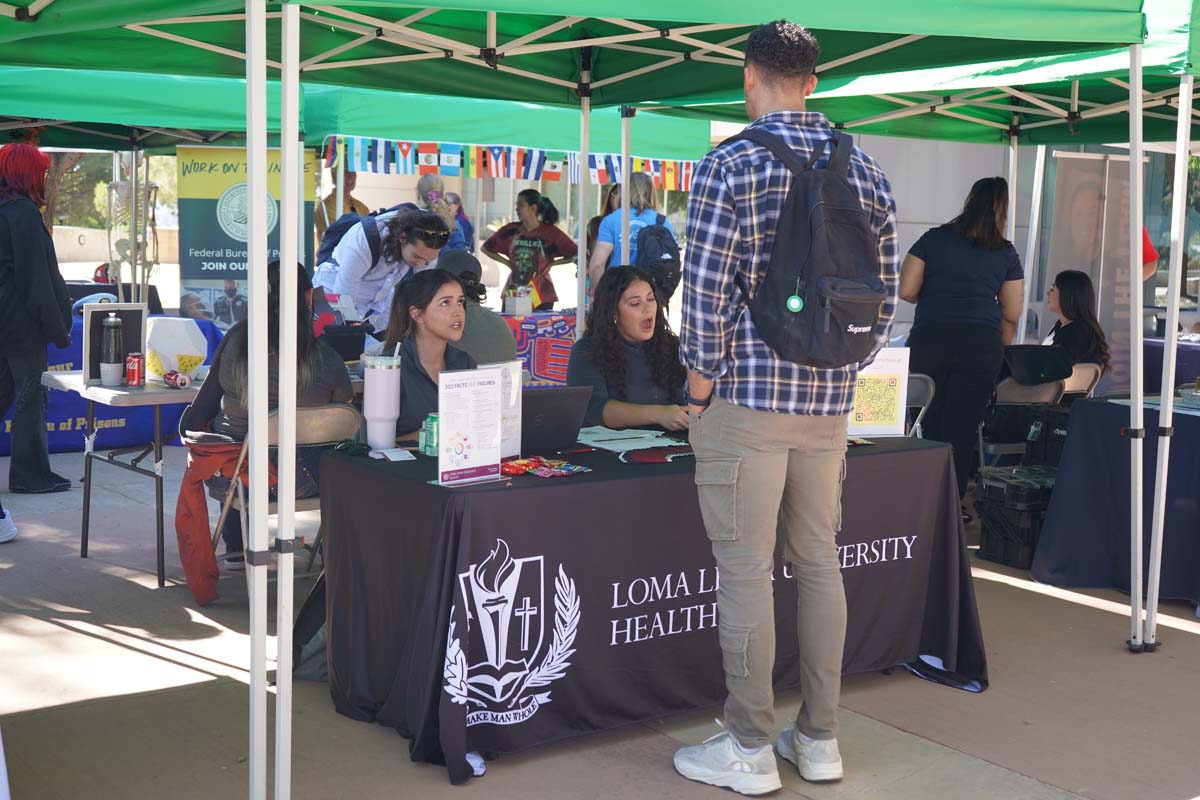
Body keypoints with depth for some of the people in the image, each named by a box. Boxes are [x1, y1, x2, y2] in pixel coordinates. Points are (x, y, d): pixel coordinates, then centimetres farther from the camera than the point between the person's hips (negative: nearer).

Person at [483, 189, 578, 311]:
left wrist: (551, 263, -5)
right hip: (512, 293, 3)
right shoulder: (511, 230, 4)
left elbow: (576, 254, -3)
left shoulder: (550, 232, -3)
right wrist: (507, 262, 6)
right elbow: (486, 248, 17)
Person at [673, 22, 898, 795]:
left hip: (746, 397, -5)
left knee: (746, 571, 0)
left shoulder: (731, 165, -9)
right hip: (830, 402, 6)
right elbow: (885, 297, 9)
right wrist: (840, 370, 17)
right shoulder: (867, 171, 8)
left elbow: (706, 290, -13)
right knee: (819, 564, 12)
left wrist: (701, 386, -3)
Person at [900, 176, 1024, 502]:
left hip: (928, 340, 0)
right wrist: (1000, 350, 26)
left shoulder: (933, 239, 6)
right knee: (962, 432, 2)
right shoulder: (1006, 253, 8)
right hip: (981, 344, 0)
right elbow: (1012, 314, 10)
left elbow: (906, 291, 2)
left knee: (929, 427, 9)